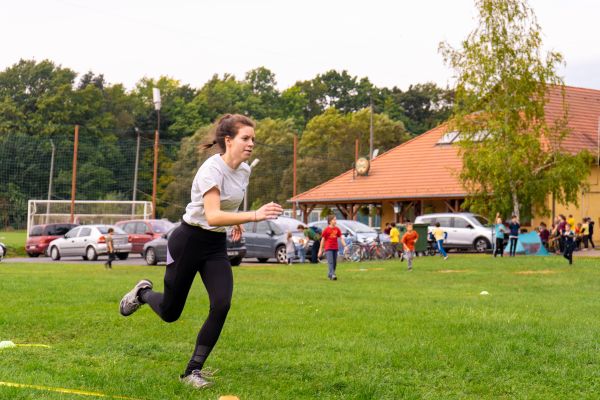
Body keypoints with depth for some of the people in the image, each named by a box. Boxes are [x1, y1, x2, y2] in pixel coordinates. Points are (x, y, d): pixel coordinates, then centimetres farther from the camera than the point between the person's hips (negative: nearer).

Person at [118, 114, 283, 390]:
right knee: (170, 313, 6)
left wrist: (236, 220, 14)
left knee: (221, 305, -13)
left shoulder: (244, 170, 1)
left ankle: (193, 370, 0)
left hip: (217, 245, 6)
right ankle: (143, 292, 42)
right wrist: (254, 215, -46)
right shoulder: (212, 170, -24)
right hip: (189, 241, -6)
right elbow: (212, 216, -37)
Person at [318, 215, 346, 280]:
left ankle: (330, 274, 23)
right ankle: (332, 275, -27)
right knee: (330, 262, -16)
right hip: (328, 248, -5)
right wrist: (320, 250, 0)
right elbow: (323, 240, -1)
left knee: (335, 262, 9)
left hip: (335, 248, 5)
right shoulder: (326, 230, -5)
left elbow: (341, 238, 9)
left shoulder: (337, 229, 7)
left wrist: (345, 246, -3)